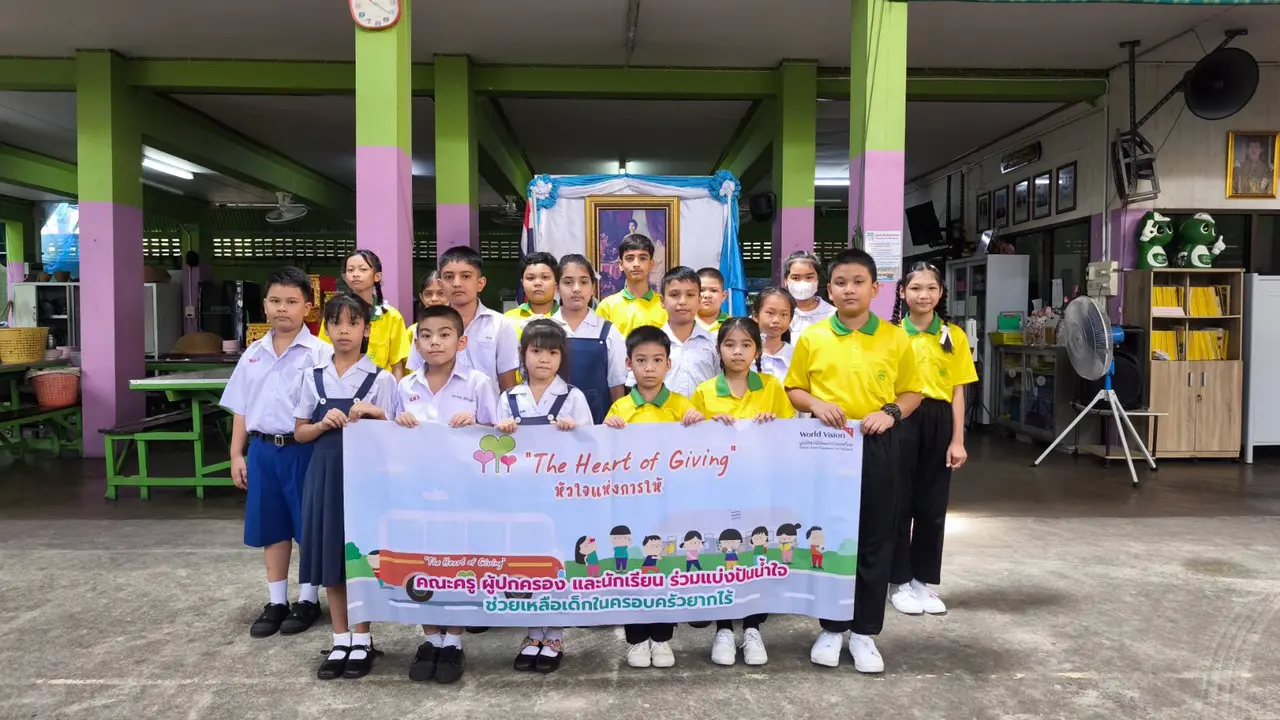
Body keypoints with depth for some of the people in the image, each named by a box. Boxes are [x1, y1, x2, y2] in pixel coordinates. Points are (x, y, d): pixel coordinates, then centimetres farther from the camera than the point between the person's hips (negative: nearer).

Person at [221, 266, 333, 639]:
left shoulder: (320, 353, -8)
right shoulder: (253, 354, 9)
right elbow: (241, 409, 14)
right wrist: (237, 454, 11)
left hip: (304, 449, -5)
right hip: (263, 449, 5)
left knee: (309, 526, 5)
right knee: (271, 527, 13)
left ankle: (308, 599, 20)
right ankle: (276, 601, 25)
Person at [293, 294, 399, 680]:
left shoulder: (380, 378, -3)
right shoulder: (314, 377, 6)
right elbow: (299, 432, 9)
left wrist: (375, 415, -20)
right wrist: (324, 424, -11)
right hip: (325, 472, 3)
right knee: (330, 556, 8)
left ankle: (362, 639, 18)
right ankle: (340, 640, 21)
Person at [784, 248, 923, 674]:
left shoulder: (895, 339, 1)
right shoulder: (812, 338, 1)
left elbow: (912, 391, 8)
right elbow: (793, 390, 7)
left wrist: (891, 412, -11)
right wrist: (816, 404, -13)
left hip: (876, 446, 0)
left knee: (875, 539, 5)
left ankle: (864, 631, 19)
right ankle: (831, 627, 22)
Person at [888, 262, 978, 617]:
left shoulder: (954, 336, 5)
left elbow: (957, 392, 4)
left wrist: (958, 440, 0)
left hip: (939, 423, 2)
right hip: (901, 422, -2)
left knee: (932, 506, 9)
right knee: (899, 504, 5)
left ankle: (923, 581, 22)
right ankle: (900, 582, 17)